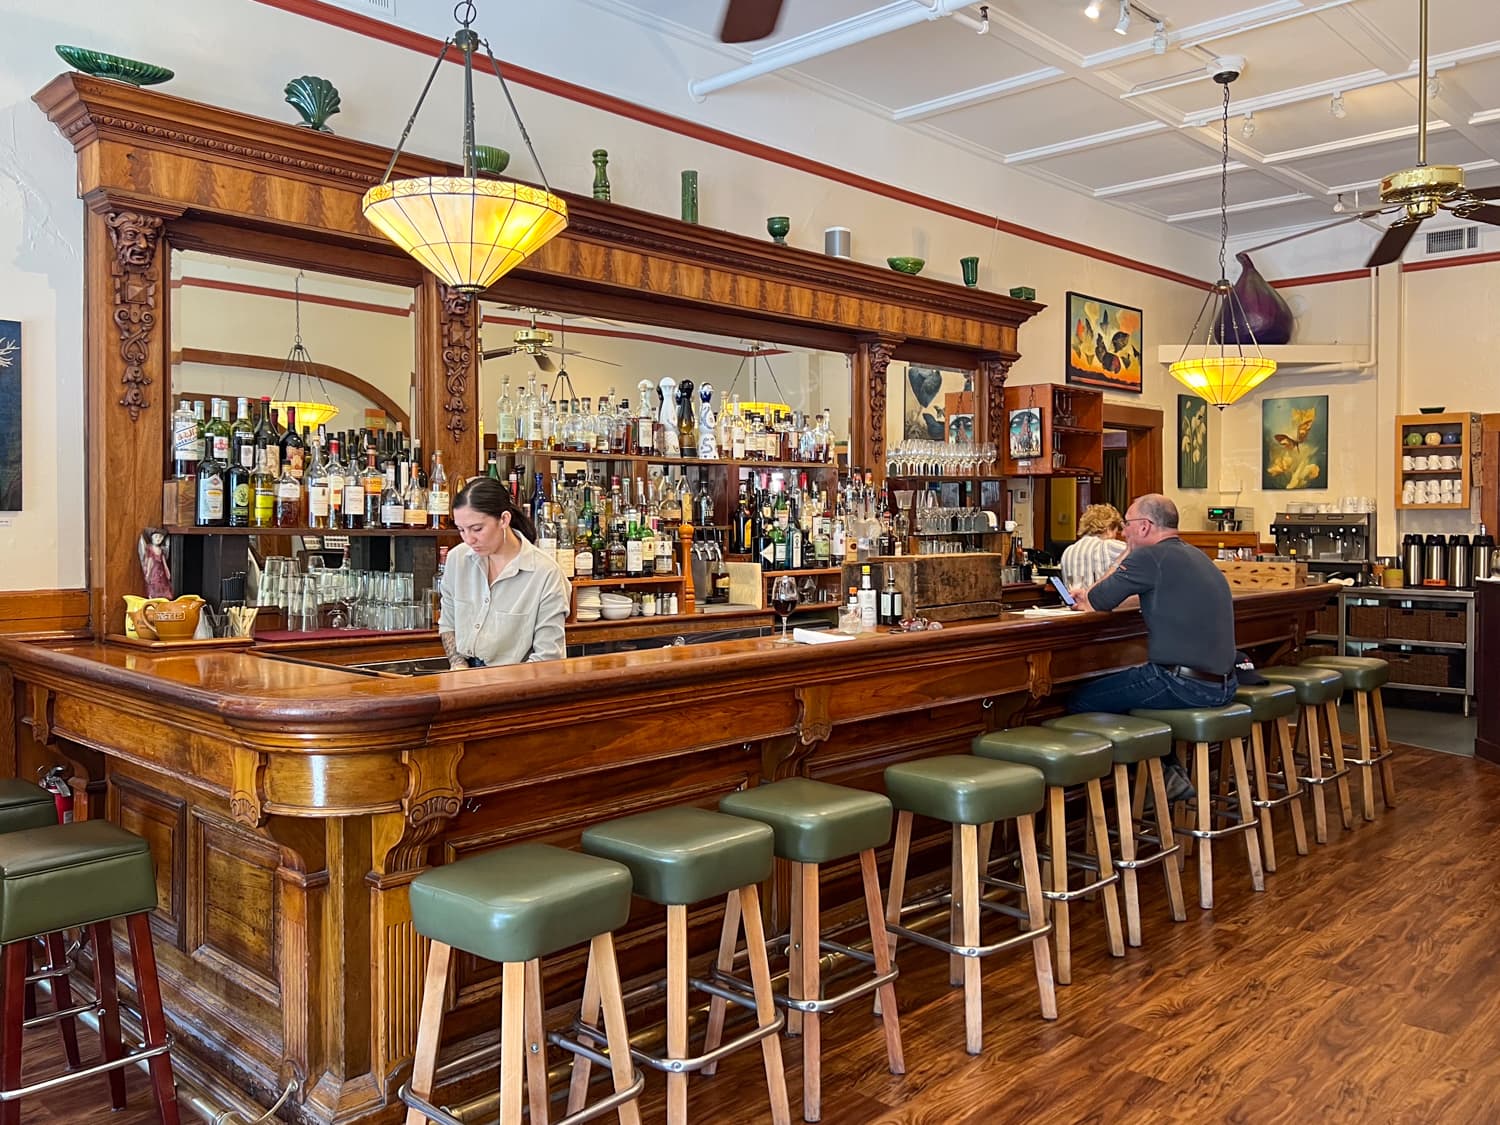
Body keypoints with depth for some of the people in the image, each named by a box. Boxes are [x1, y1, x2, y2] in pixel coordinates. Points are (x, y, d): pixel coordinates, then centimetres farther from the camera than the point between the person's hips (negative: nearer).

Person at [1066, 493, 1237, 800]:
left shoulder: (1151, 557, -13)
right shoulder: (1195, 556, 16)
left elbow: (1098, 602, -6)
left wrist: (1125, 556, 8)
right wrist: (1090, 594, 26)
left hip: (1183, 685, -10)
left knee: (1080, 701, -1)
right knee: (1124, 682, 31)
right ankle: (1169, 772, 23)